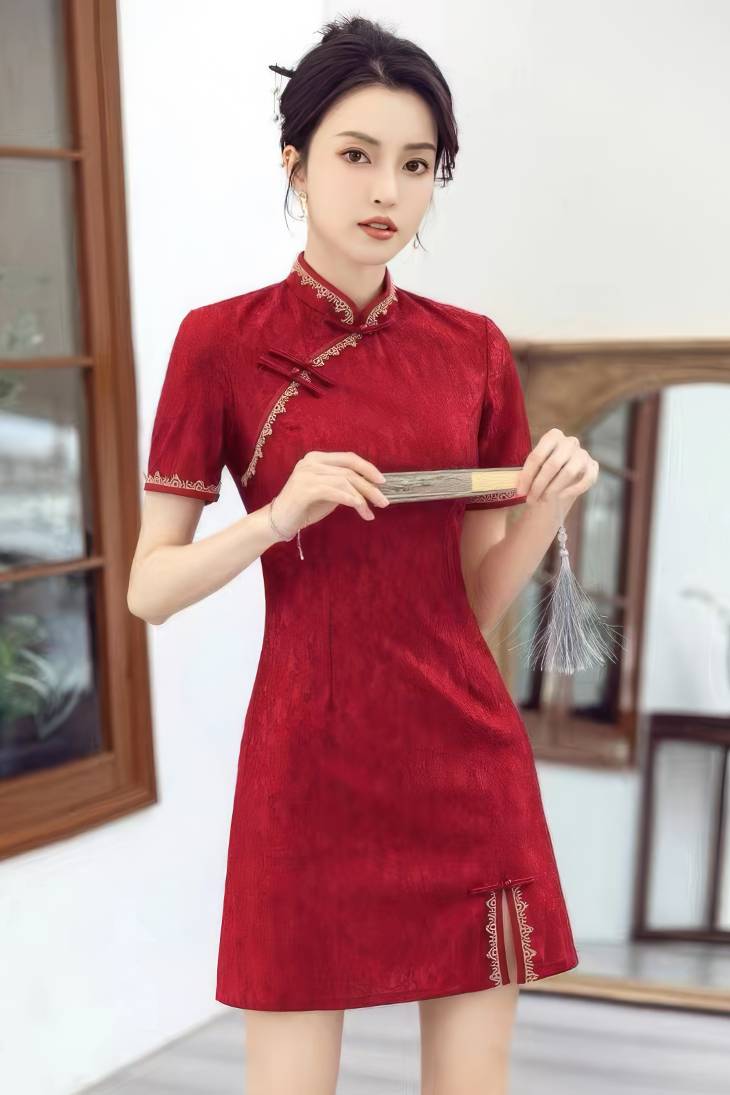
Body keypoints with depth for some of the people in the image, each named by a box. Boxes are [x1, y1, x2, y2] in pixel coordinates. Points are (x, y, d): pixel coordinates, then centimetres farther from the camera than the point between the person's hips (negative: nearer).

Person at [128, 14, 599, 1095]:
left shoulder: (474, 348, 4)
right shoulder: (221, 342, -4)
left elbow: (479, 600, 8)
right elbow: (149, 588, -3)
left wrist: (548, 504, -9)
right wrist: (276, 516, -19)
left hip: (466, 757, 3)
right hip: (307, 754, -2)